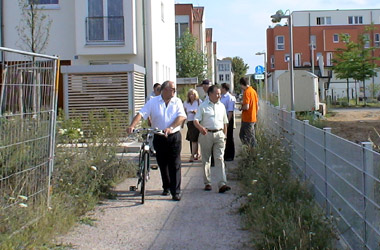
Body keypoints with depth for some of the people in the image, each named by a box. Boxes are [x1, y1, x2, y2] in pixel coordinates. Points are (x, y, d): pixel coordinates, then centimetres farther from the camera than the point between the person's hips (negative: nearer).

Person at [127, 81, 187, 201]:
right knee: (162, 164, 11)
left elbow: (181, 117, -10)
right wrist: (132, 125, -26)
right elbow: (141, 114, -8)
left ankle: (176, 192, -2)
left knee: (175, 165, -5)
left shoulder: (177, 102, 2)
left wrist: (170, 128, -26)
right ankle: (166, 187, 29)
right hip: (159, 138, 1)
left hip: (174, 137, -1)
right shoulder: (153, 102, 1)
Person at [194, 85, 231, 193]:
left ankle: (222, 184, -14)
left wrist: (224, 135, 17)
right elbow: (196, 120, -8)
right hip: (206, 134, -2)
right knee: (206, 160, 6)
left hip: (219, 134, 2)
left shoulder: (221, 106, 13)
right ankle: (207, 183, 17)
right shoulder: (203, 106, 0)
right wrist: (200, 127, -28)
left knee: (219, 159, -8)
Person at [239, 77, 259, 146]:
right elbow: (257, 106, 15)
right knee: (242, 135, 16)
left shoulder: (246, 92, -16)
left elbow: (246, 107, -23)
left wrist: (241, 107, -4)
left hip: (247, 119, -9)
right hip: (253, 118, 9)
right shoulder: (253, 91, 10)